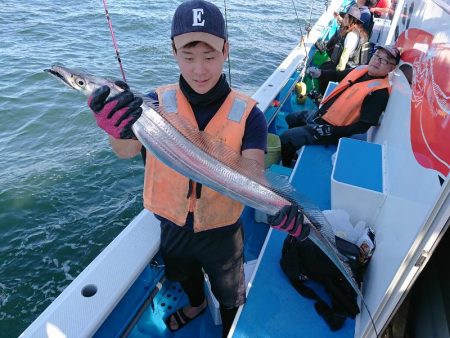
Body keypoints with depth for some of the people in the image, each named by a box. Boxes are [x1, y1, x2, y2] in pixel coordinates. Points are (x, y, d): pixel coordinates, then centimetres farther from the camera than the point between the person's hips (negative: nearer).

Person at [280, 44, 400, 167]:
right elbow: (337, 75, 23)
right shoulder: (362, 69, 2)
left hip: (332, 129, -9)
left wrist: (330, 131, -29)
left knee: (286, 138, -18)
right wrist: (320, 73, 5)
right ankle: (292, 154, 44)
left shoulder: (381, 91, -21)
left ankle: (285, 168, 8)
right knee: (290, 119, 28)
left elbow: (364, 125, -24)